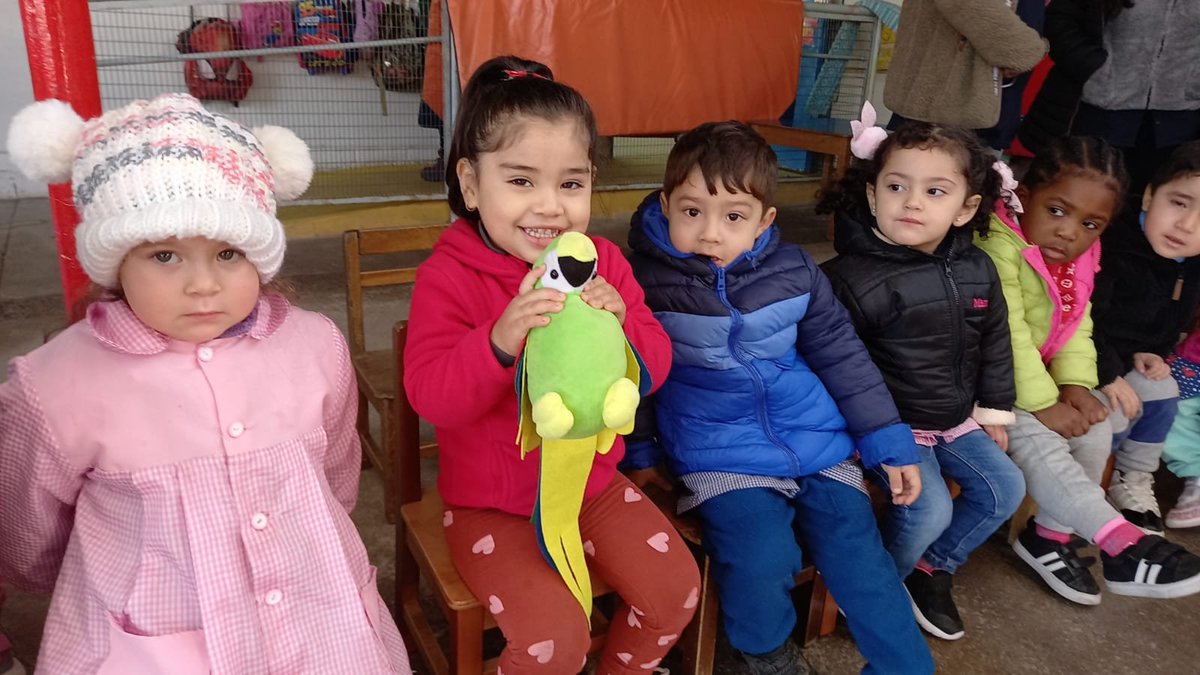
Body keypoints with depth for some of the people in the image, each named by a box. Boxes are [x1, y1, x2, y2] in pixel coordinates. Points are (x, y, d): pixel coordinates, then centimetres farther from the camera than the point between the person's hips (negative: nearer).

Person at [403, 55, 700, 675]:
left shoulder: (601, 262, -3)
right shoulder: (446, 277, -17)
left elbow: (653, 369, -6)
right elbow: (431, 397, -25)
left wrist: (619, 324, -28)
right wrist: (499, 341, -43)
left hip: (592, 480, 5)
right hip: (491, 502, -4)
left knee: (676, 589, 1)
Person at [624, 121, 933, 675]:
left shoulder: (794, 271, 0)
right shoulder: (646, 280, -8)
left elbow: (841, 355, 8)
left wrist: (889, 442, 9)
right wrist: (638, 452, 1)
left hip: (818, 443, 3)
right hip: (722, 458, -3)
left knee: (859, 558, -4)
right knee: (759, 563, -21)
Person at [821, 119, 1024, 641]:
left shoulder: (977, 271, -1)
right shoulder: (853, 277, -23)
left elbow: (994, 343, 13)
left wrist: (993, 410, 15)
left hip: (955, 418, 7)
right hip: (890, 423, -7)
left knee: (1005, 489, 7)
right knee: (930, 509, -19)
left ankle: (933, 567, 27)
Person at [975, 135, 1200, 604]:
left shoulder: (1079, 262, 6)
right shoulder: (998, 248, -23)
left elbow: (1077, 328, 3)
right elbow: (1007, 336, -26)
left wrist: (1075, 383, -14)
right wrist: (1042, 403, -25)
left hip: (1038, 376, 9)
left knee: (1096, 429, -2)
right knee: (1037, 440, -26)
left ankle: (1050, 534, 11)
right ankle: (1119, 541, -24)